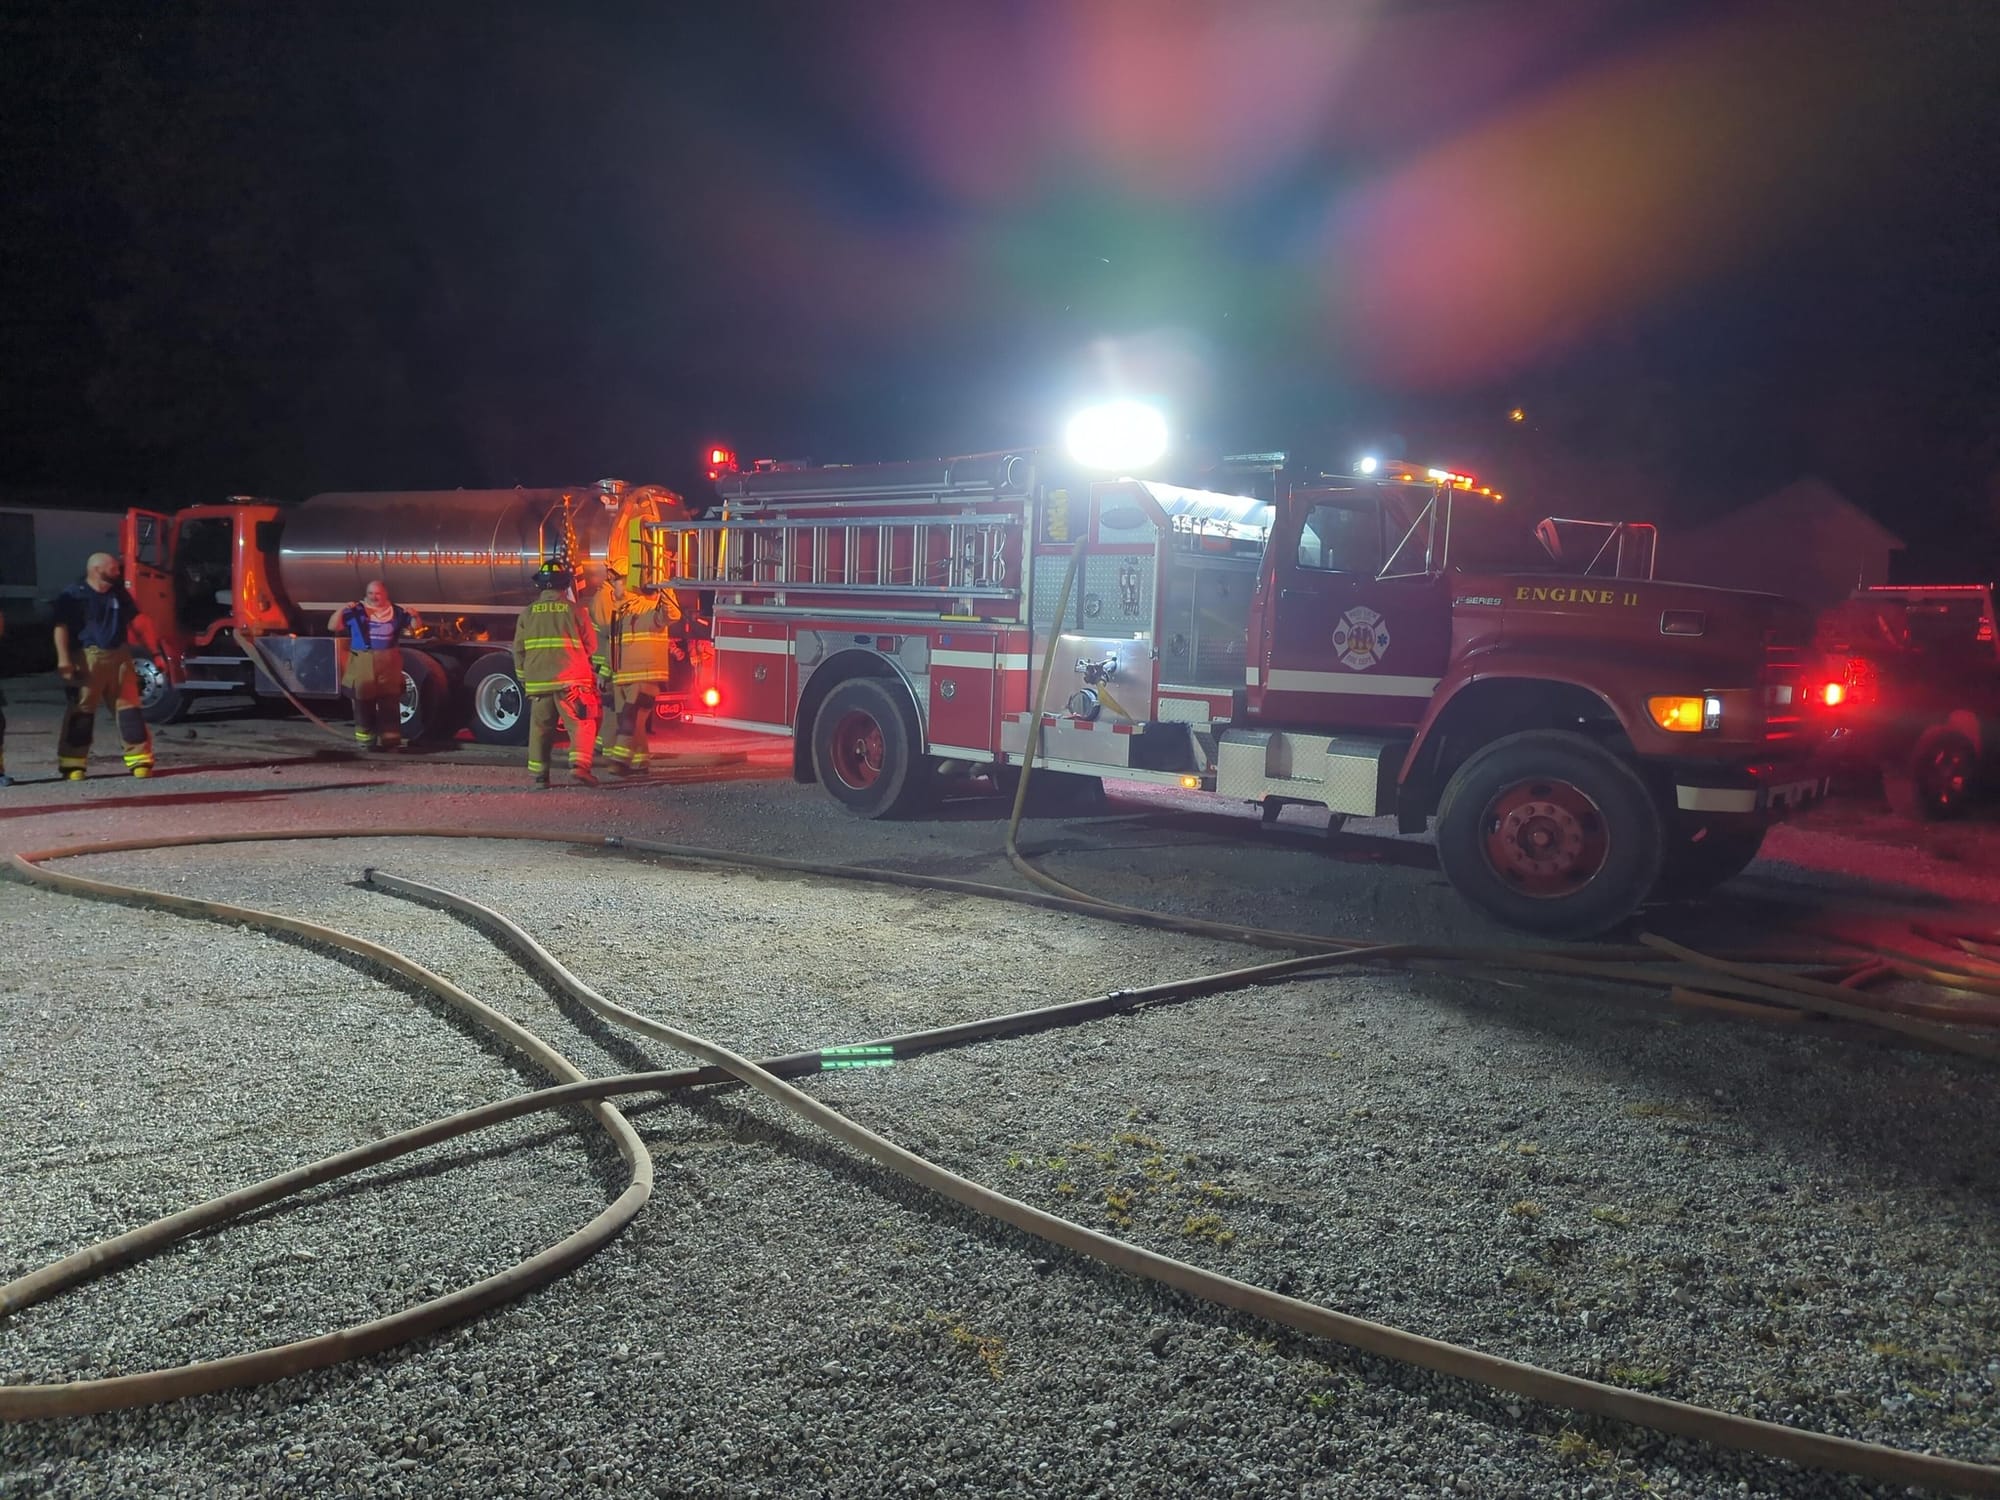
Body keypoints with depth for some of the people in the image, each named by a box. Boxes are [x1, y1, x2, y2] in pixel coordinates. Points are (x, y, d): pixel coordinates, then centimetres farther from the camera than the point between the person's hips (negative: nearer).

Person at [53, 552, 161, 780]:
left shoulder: (120, 595, 13)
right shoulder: (72, 595, -4)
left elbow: (137, 623, 18)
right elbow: (61, 628, -9)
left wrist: (155, 651, 14)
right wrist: (63, 659, -18)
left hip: (119, 657, 5)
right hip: (87, 659, -5)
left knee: (129, 708, 4)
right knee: (81, 712, -3)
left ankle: (140, 759, 8)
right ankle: (72, 764, 2)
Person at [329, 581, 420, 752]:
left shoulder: (396, 612, 9)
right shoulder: (356, 611, 2)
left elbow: (415, 626, 14)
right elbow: (332, 626, 0)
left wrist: (414, 616, -8)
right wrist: (341, 610, -16)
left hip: (388, 664, 2)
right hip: (363, 663, -2)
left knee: (390, 701, 3)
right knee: (364, 701, 2)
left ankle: (391, 738, 7)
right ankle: (365, 738, 9)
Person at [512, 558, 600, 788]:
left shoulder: (528, 613, 6)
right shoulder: (574, 609, -2)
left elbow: (519, 650, 9)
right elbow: (592, 645, 4)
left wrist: (523, 679, 21)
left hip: (538, 680, 3)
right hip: (571, 679, -3)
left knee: (540, 727, 12)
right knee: (582, 724, -1)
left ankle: (539, 774, 13)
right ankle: (579, 763, -19)